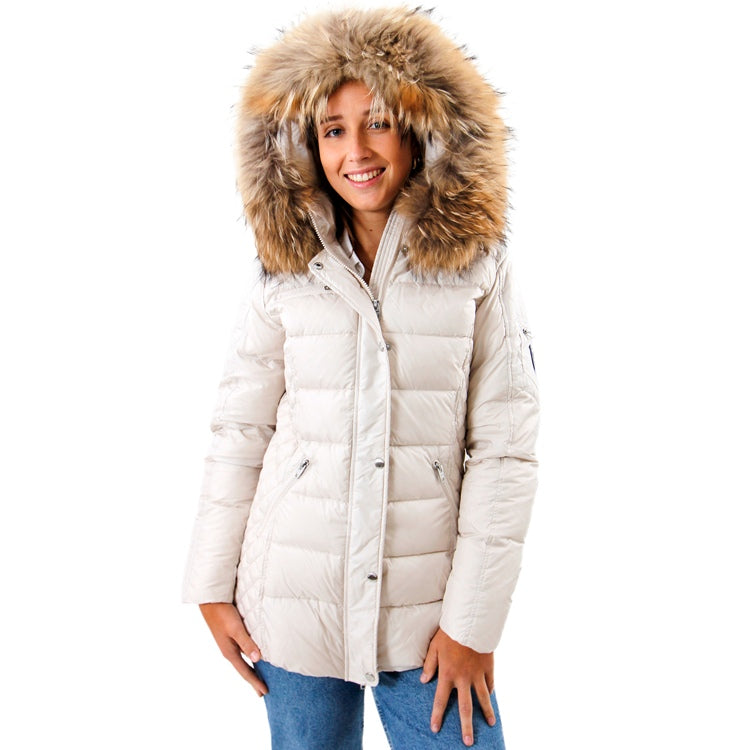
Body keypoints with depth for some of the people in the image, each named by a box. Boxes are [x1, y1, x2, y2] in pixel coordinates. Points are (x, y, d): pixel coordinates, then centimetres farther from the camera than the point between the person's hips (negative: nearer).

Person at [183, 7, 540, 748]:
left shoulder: (478, 269, -5)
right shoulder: (283, 273, -1)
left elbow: (506, 448, -6)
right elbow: (239, 432, 2)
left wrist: (474, 619, -7)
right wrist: (214, 589, 3)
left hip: (429, 605, -1)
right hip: (295, 603, 1)